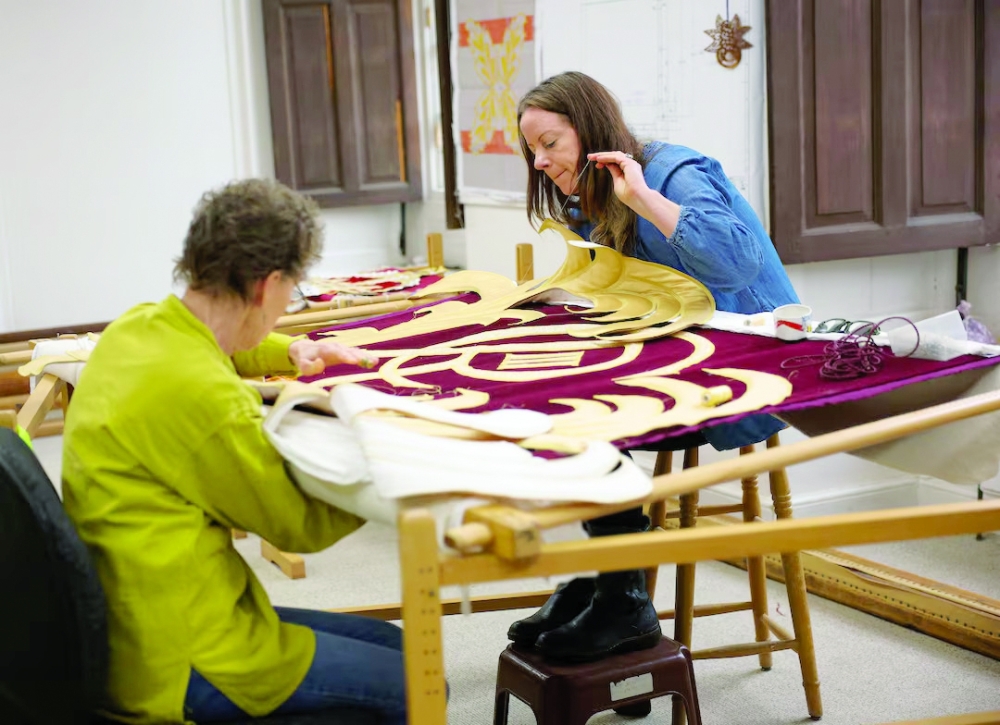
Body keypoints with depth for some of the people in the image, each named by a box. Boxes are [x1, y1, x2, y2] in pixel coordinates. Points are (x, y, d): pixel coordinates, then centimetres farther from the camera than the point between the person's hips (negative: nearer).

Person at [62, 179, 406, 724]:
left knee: (394, 645, 15)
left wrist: (291, 351, 17)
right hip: (179, 663, -10)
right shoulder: (202, 397, -27)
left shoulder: (136, 328, 1)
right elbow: (300, 527, -12)